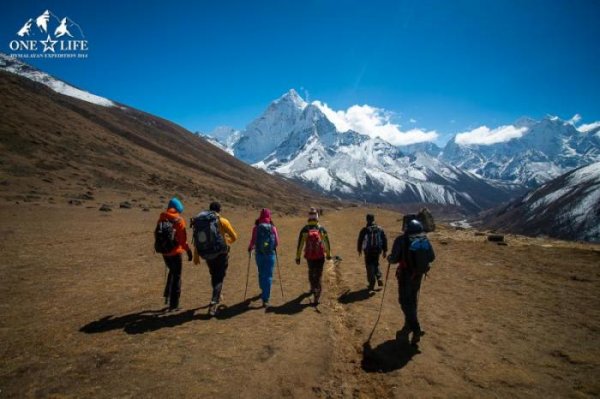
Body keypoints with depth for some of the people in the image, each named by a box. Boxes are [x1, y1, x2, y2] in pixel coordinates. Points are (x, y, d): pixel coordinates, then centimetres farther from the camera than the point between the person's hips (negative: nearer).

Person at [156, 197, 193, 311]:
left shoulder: (161, 219, 4)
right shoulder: (179, 220, -13)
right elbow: (183, 239, -17)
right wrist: (188, 251, -7)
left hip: (164, 252, 5)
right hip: (175, 252, -5)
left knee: (172, 272, 27)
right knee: (176, 277, 6)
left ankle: (167, 296, 22)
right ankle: (173, 305, 10)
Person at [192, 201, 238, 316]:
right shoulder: (223, 221, -7)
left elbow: (196, 240, 5)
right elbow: (234, 237, -1)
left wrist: (196, 256, 13)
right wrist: (228, 242, 20)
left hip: (207, 254, 4)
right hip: (221, 253, -4)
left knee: (214, 275, 24)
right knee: (219, 278, 3)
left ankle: (217, 296, 40)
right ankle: (213, 303, -9)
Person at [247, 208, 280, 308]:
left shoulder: (256, 227, -6)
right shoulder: (273, 228, -4)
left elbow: (253, 241, -12)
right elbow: (277, 243, -2)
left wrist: (249, 249, 9)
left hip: (259, 254, 1)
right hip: (270, 254, -1)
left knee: (261, 274, 21)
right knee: (268, 276, 3)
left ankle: (263, 291, 42)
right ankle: (265, 299, -2)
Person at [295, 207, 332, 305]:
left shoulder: (304, 229, -5)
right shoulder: (322, 229, -3)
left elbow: (300, 244, -5)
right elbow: (327, 243, 5)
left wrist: (297, 257, 2)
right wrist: (328, 254, 19)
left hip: (309, 256, 1)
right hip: (320, 257, 0)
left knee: (311, 272, 26)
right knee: (318, 275, 3)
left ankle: (313, 288, 42)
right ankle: (316, 297, -5)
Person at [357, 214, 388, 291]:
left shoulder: (364, 230, -11)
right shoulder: (380, 229, -1)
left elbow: (360, 241, -3)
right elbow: (384, 240, 2)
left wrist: (359, 250, 13)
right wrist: (384, 251, 10)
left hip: (368, 251, -3)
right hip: (377, 251, 3)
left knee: (370, 266, 8)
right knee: (376, 264, 24)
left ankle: (372, 284, 8)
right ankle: (379, 278, 6)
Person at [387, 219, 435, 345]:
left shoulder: (401, 240, -18)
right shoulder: (424, 239, -5)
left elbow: (394, 259, -16)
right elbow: (431, 257, 2)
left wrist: (389, 258, 6)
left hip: (405, 275, -5)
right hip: (419, 274, 6)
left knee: (405, 302, 2)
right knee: (412, 300, 21)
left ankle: (416, 330, -8)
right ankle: (409, 325, 33)